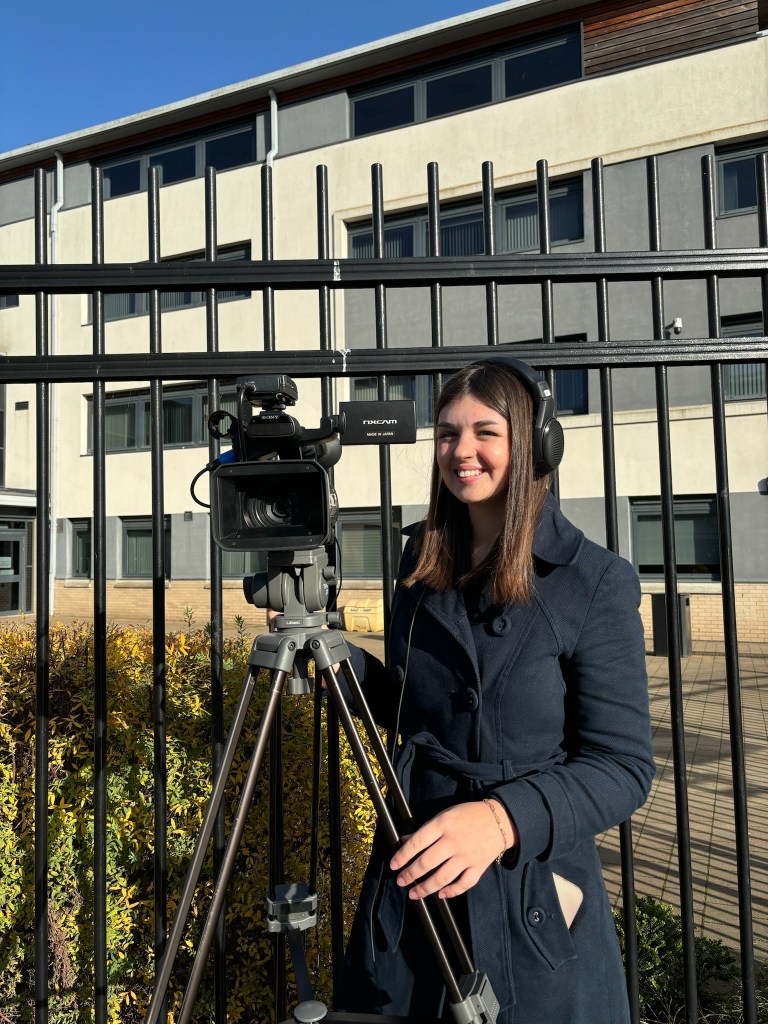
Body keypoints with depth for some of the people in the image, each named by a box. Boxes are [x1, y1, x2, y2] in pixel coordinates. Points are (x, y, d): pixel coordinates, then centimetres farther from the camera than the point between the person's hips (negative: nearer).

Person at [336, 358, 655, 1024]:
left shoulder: (596, 583, -15)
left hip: (536, 896, -4)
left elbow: (624, 765, -16)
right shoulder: (422, 561, 1)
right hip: (414, 879, 5)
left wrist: (506, 818, -31)